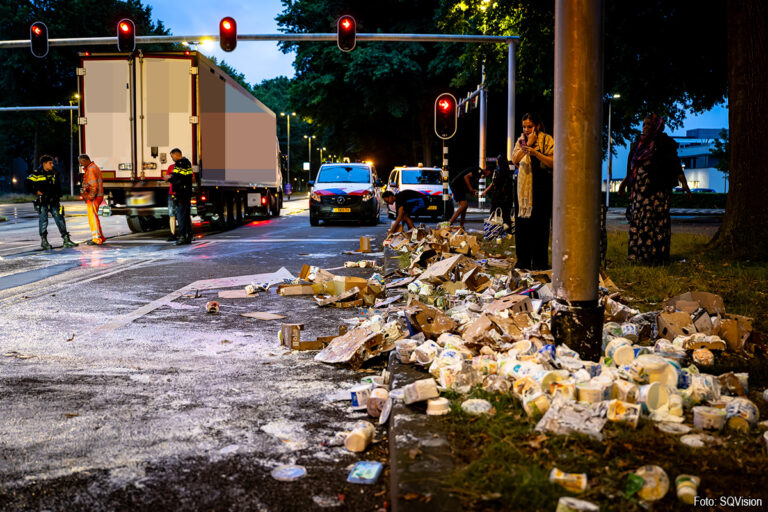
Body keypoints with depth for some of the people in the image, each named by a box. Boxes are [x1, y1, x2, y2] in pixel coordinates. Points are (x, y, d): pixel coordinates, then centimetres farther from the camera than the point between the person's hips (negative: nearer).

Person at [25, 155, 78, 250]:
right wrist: (36, 191, -9)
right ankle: (44, 240, 9)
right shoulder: (37, 174, -3)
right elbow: (27, 183, -5)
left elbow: (58, 186, 24)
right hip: (42, 201, -4)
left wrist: (58, 195, 16)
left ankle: (66, 239, 0)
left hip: (54, 200, 4)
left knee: (59, 218, -1)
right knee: (43, 220, 0)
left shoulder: (54, 174, 14)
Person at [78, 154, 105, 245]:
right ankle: (101, 237, 20)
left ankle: (96, 239, -7)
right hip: (97, 196, 11)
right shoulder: (94, 167, 18)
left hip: (93, 198, -11)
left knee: (93, 217, -8)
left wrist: (90, 197, -19)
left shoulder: (91, 170, -15)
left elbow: (94, 185, -22)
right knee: (93, 217, 16)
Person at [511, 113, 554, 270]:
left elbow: (553, 162, -9)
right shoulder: (521, 140, 15)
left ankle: (539, 262, 2)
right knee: (522, 223, 4)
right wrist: (527, 144, -6)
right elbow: (514, 159, 1)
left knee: (539, 224, -5)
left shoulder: (547, 140, 1)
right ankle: (523, 261, 13)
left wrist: (535, 152, -19)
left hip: (541, 188, -4)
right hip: (523, 187, 5)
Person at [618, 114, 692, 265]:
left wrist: (684, 182, -14)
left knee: (656, 221, -7)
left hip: (657, 189, -6)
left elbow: (675, 164, -6)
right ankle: (639, 254, 9)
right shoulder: (639, 143, 14)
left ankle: (657, 255, -3)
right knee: (637, 218, 4)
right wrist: (625, 181, 21)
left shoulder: (664, 143, -2)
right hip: (639, 188, 6)